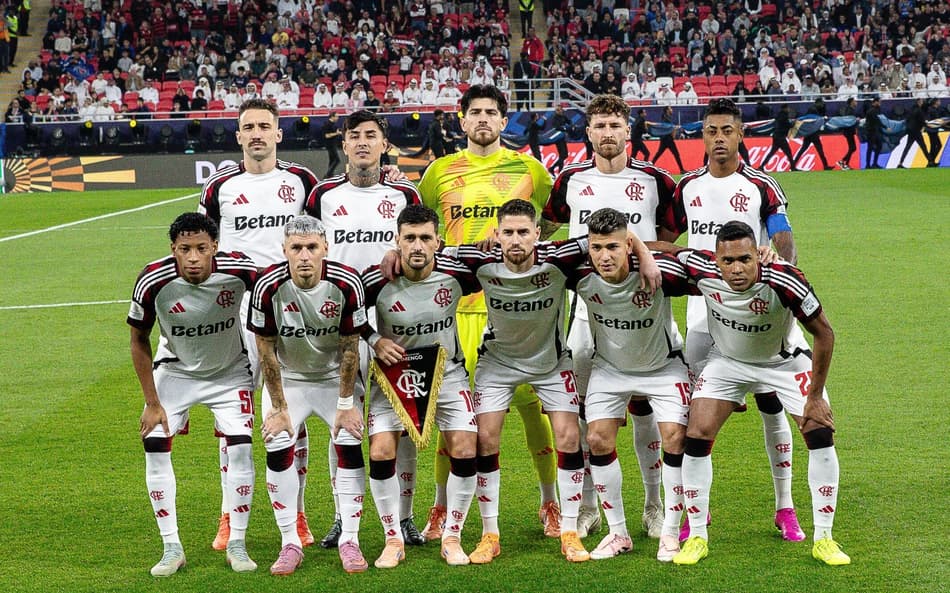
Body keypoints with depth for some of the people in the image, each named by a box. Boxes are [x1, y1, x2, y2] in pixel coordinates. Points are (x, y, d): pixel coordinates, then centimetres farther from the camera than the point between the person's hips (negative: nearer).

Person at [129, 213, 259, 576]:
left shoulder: (239, 270, -28)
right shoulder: (153, 281, -27)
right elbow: (139, 342, -10)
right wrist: (152, 403, -10)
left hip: (230, 372, 0)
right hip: (175, 371, 0)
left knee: (240, 448, -12)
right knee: (155, 446, -11)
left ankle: (237, 545, 2)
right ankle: (172, 548, 0)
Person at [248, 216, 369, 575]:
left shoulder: (346, 283, -25)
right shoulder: (269, 286, -25)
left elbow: (349, 347, -13)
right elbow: (267, 351, -15)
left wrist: (346, 403, -10)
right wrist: (278, 407, -12)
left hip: (335, 375, 0)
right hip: (287, 378, 0)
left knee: (349, 446, -11)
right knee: (278, 449, -12)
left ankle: (350, 541, 0)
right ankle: (290, 544, -2)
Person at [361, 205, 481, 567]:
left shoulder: (456, 272, -17)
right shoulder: (378, 279, -19)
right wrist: (375, 341, -15)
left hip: (447, 371, 1)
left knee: (465, 452, -11)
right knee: (380, 453, -13)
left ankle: (452, 538, 7)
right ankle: (393, 540, 4)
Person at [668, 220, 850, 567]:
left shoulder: (783, 281, -36)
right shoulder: (702, 270, -30)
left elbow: (824, 334, -23)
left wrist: (815, 397, -19)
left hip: (785, 361, -1)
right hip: (727, 361, 2)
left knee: (820, 435, -12)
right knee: (696, 437, -11)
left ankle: (823, 539, 1)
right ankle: (697, 537, 5)